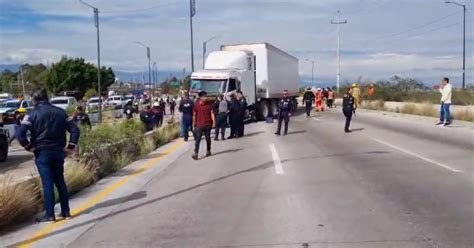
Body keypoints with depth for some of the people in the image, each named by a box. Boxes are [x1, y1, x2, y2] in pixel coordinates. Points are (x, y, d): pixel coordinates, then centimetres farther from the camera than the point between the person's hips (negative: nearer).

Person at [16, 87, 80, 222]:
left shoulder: (33, 114, -6)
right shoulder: (60, 112, 7)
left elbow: (20, 134, -16)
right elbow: (75, 130, 4)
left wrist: (29, 147, -5)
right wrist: (70, 147, 7)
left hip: (42, 153, -4)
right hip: (58, 152, 4)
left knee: (47, 183, -2)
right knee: (60, 182, 12)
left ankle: (50, 215, 0)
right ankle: (65, 212, 16)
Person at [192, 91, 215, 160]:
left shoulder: (209, 104, 0)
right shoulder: (196, 105, -2)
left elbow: (212, 113, 0)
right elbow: (194, 115, 5)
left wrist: (214, 122, -11)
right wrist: (194, 124, 7)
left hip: (207, 124, 1)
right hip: (199, 125, -1)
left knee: (208, 138, 12)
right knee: (198, 139, -8)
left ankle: (208, 151, 28)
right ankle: (195, 153, -13)